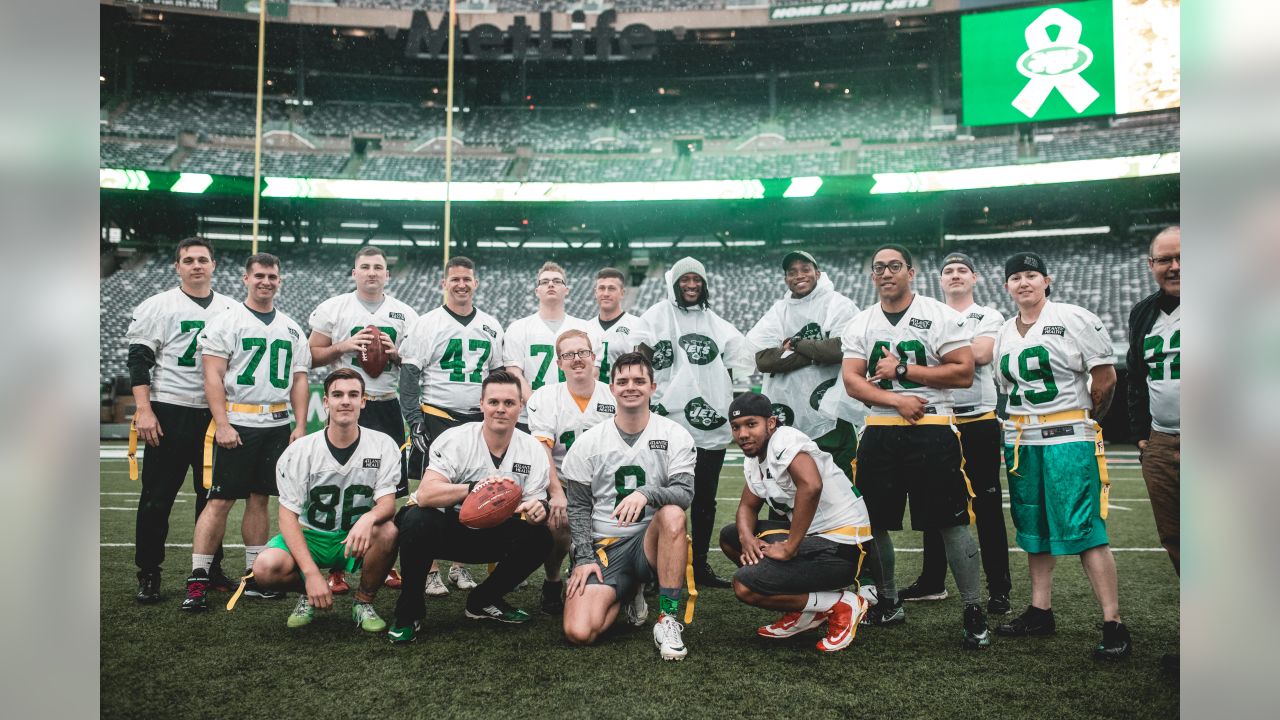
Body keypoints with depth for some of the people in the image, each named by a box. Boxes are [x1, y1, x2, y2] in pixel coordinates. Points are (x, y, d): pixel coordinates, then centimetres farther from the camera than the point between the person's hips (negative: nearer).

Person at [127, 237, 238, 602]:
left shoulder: (231, 309, 10)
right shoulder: (158, 306, -1)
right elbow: (139, 360, -5)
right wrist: (144, 411, -14)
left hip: (216, 414, 4)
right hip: (169, 414, -4)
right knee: (157, 497, 1)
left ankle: (211, 568, 22)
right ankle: (148, 574, 12)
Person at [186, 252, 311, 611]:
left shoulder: (291, 329, 14)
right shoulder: (226, 322, -1)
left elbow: (299, 380, 14)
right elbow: (213, 377, -7)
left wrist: (301, 426, 4)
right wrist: (223, 424, -16)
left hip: (277, 425, 5)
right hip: (236, 423, -5)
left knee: (259, 499, 10)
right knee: (220, 501, -5)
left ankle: (252, 577, 17)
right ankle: (197, 580, 0)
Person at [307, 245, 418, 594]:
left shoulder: (404, 314, 9)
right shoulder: (333, 309, 3)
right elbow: (311, 356, 3)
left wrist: (396, 353, -7)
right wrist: (344, 346, -12)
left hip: (387, 406, 2)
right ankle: (336, 568, 9)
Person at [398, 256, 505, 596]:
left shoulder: (491, 326, 11)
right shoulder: (426, 325, -3)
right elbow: (408, 378, -5)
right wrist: (414, 423, -12)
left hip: (477, 420, 4)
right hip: (436, 418, -4)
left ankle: (460, 566, 20)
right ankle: (430, 571, 7)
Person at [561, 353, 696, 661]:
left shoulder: (675, 435, 0)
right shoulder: (588, 442, 3)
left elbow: (684, 492, -13)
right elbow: (579, 507, 5)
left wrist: (646, 493, -33)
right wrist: (584, 558, -6)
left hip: (651, 541, -1)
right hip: (604, 546, 1)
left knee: (673, 514, -36)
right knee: (579, 632, -20)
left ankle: (668, 620, -24)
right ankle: (628, 593, 15)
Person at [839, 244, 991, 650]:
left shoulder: (940, 316, -1)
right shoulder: (860, 325, 10)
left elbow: (964, 373, -8)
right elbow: (851, 381, 0)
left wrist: (903, 371, -12)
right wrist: (897, 401, -15)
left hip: (932, 431, -4)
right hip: (879, 432, 4)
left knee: (952, 522, -4)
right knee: (875, 523, 9)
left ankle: (973, 612, 8)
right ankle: (888, 604, 27)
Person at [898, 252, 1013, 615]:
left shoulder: (989, 317, 3)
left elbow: (981, 355, -16)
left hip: (979, 421, -4)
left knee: (987, 506, -1)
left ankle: (999, 588, 7)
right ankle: (933, 581, 22)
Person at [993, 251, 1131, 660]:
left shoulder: (1074, 319, -6)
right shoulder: (1004, 334, 14)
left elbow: (1105, 377, -6)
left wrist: (1084, 419, 3)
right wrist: (1016, 432, 15)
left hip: (1068, 439, -7)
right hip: (1021, 441, 7)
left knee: (1084, 530, -9)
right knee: (1034, 529, 13)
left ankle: (1113, 624, -4)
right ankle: (1040, 612, 23)